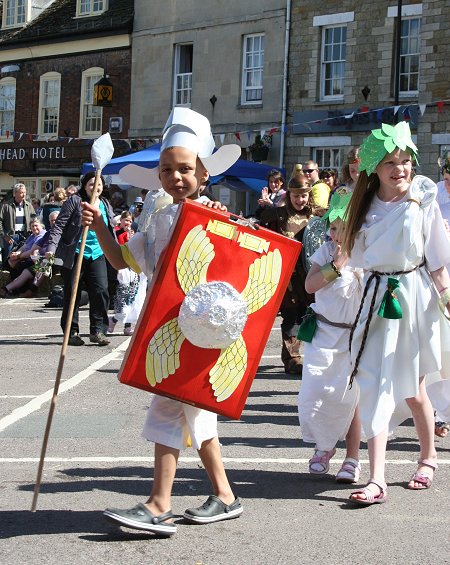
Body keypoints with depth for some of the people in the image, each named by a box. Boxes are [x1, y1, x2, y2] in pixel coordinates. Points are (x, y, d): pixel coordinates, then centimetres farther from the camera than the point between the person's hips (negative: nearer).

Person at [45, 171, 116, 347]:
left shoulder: (106, 205, 13)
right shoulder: (74, 201, -3)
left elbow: (111, 230, 23)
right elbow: (59, 226, -8)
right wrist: (52, 247, -19)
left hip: (97, 255, 4)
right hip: (74, 255, -4)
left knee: (101, 291, -9)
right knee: (72, 294, 2)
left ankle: (97, 330, -1)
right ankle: (71, 332, 13)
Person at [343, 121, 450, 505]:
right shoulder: (366, 207, 6)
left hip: (413, 297, -3)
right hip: (376, 299, 3)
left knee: (412, 387, 9)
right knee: (374, 387, -6)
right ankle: (377, 480, -6)